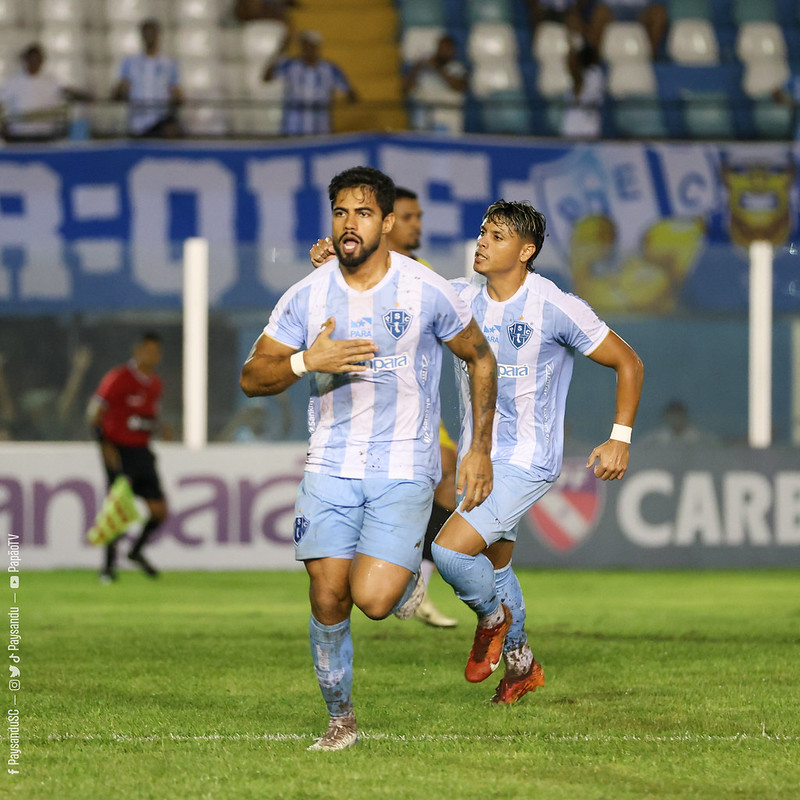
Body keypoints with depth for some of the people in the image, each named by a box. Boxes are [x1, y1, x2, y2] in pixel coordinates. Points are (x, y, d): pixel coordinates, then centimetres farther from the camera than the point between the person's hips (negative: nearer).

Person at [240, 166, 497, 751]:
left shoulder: (427, 292, -6)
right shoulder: (307, 297, -1)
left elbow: (480, 358, 8)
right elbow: (251, 378, 2)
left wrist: (480, 451, 5)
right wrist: (308, 361, -19)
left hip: (405, 466, -2)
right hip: (332, 463, 2)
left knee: (373, 600, -18)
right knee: (327, 599, -4)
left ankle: (409, 574, 19)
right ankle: (341, 720, 17)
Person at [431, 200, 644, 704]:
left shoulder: (556, 308, -15)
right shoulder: (461, 298, -1)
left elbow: (628, 363, -6)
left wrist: (620, 438, -13)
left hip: (528, 463, -6)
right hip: (476, 456, 6)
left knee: (451, 550, -21)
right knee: (495, 564, 19)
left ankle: (493, 618, 10)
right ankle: (521, 664, 43)